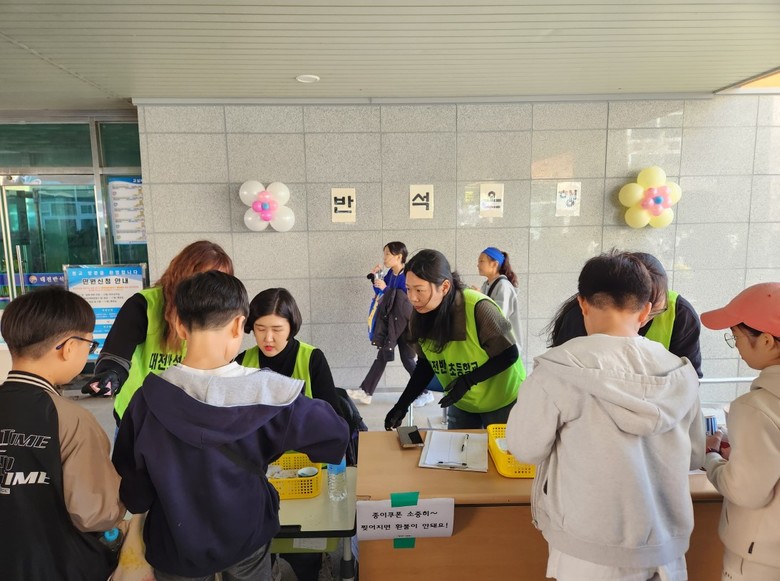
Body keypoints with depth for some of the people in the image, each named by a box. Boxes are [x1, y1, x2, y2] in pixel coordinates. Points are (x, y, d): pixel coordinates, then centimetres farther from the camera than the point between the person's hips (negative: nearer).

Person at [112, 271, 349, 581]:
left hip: (175, 545, 1)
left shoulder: (148, 398, -23)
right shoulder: (266, 392, -27)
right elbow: (335, 435, -15)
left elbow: (130, 483, -11)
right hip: (245, 539, 0)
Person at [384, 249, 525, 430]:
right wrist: (402, 405, -10)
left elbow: (509, 355, -20)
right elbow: (426, 364, -2)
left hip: (501, 400, -4)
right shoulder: (420, 316, -13)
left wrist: (468, 381, -29)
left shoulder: (478, 308, -31)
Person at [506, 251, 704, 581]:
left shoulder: (560, 370, -21)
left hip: (590, 552, -3)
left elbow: (525, 448, -11)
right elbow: (695, 456, 6)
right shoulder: (681, 373, -8)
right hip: (664, 545, 4)